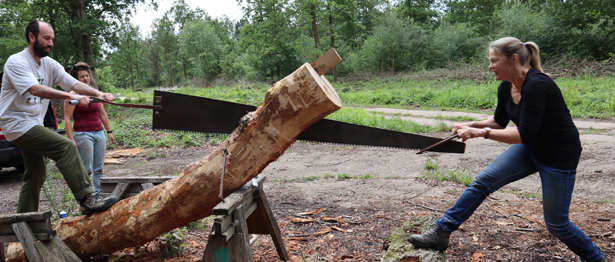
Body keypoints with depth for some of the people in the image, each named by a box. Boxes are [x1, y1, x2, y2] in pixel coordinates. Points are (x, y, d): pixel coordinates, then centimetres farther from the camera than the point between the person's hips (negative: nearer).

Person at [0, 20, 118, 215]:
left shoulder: (50, 64, 9)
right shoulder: (16, 62, -14)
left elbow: (74, 83, -2)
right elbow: (35, 89, -30)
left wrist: (97, 93, -20)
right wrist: (72, 96, -39)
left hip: (33, 125, 9)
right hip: (18, 124, -9)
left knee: (36, 175, 13)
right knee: (66, 147, -25)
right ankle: (87, 200, -28)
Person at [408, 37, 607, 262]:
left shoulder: (536, 85, -28)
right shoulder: (506, 87, -2)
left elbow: (525, 134, -30)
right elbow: (500, 121, 13)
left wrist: (482, 132, -31)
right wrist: (472, 125, -2)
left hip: (559, 155, -7)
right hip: (530, 149, 8)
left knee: (556, 223, 4)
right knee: (483, 181, -5)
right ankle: (441, 233, -1)